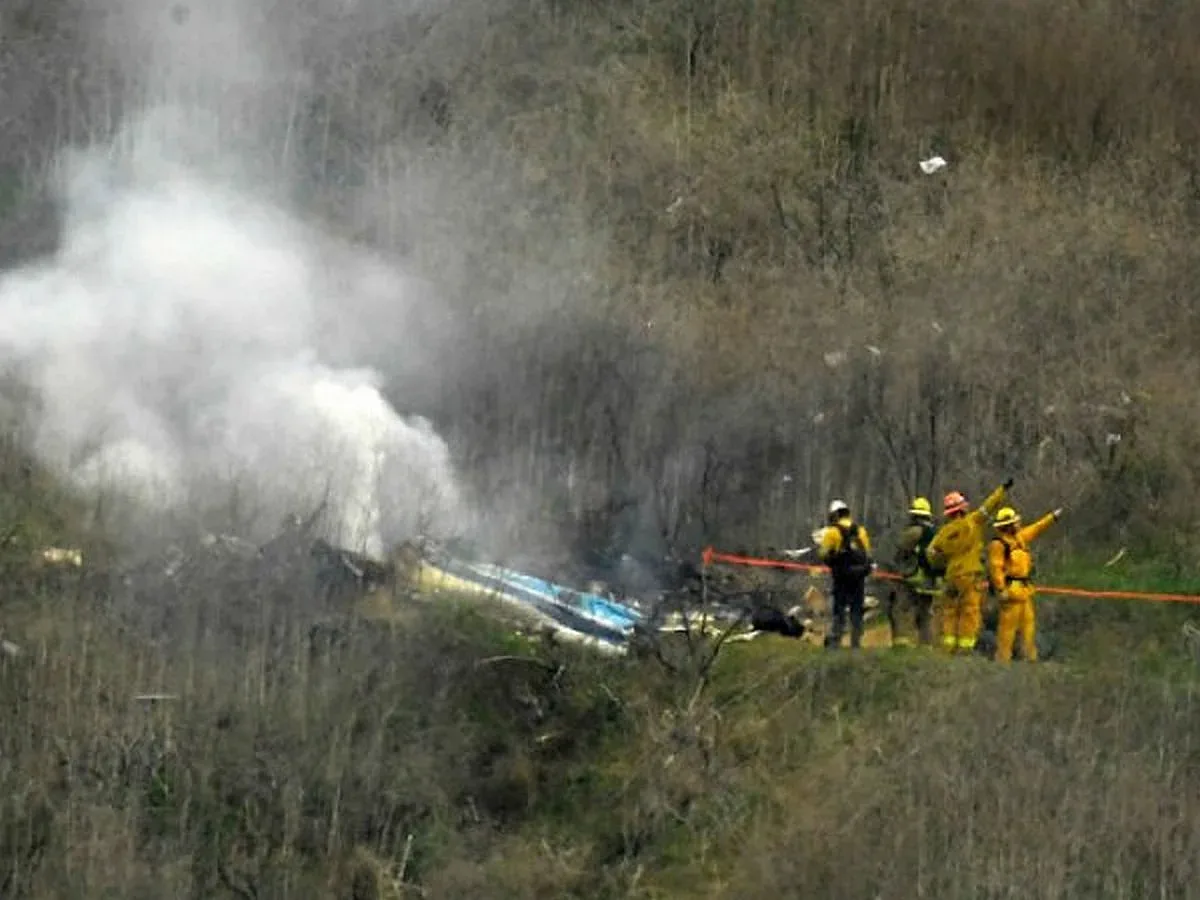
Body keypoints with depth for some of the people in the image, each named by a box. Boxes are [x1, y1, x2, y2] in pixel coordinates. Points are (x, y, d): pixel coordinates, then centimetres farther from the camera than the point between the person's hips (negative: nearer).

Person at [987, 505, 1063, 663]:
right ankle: (1002, 657, -5)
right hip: (1011, 590, -9)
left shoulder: (1018, 537, 13)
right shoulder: (998, 544, -15)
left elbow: (1035, 530, 26)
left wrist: (1053, 517, 27)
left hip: (1024, 589, 9)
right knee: (1008, 623, -8)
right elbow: (995, 567, -19)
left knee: (1028, 621, 12)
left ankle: (1030, 655, 19)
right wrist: (1001, 589, -23)